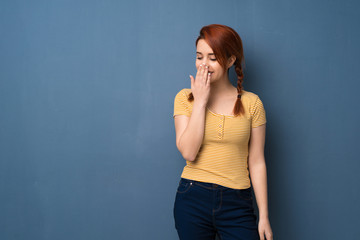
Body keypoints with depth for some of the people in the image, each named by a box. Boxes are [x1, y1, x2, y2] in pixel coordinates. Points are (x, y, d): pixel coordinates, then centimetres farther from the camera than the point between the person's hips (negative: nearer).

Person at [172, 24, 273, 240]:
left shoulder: (251, 103, 1)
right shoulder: (185, 98, 1)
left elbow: (256, 162, 2)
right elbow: (188, 152, -11)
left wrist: (264, 216, 1)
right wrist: (200, 101, -11)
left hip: (237, 204, 0)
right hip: (193, 199, 0)